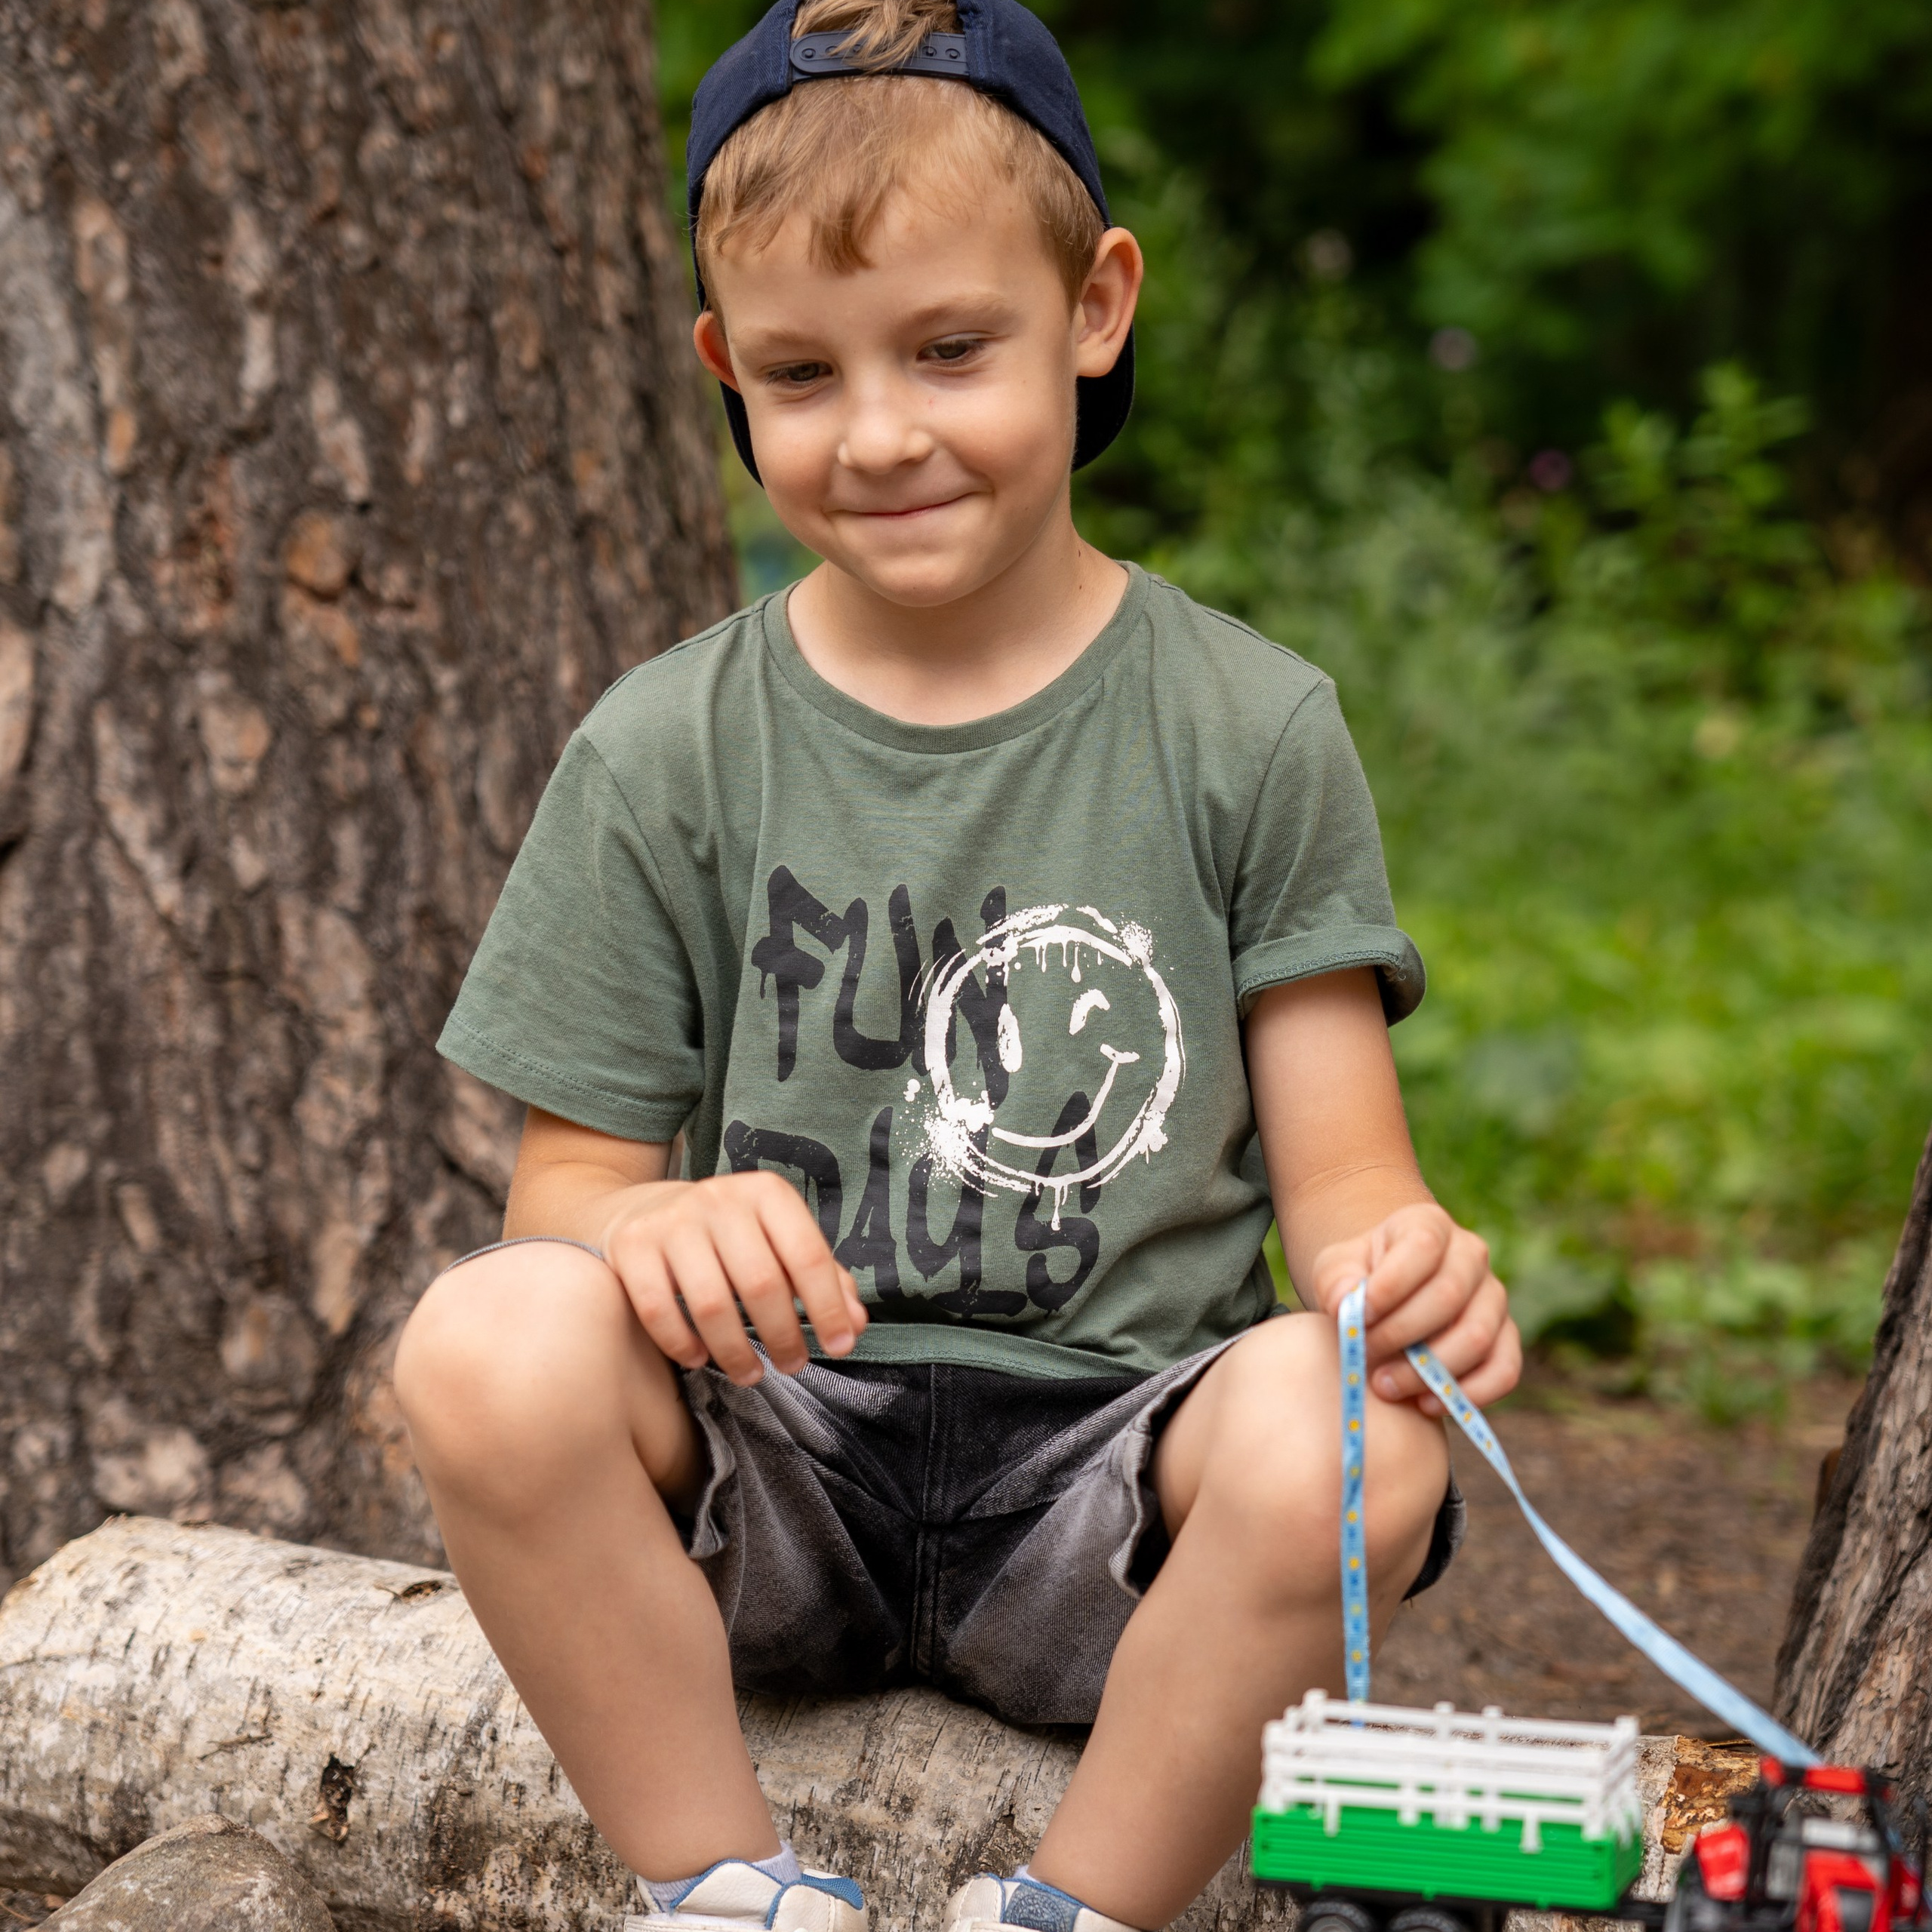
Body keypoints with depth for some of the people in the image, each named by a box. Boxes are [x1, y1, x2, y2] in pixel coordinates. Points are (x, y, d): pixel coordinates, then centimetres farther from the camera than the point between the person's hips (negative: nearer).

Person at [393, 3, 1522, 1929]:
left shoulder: (1249, 728, 2)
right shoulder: (665, 754, 4)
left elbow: (1338, 1170, 2)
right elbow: (568, 1178, 4)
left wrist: (1407, 1266, -23)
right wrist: (656, 1225, -22)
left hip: (1109, 1478, 0)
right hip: (767, 1465, 1)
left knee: (1352, 1441, -33)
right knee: (493, 1347, -30)